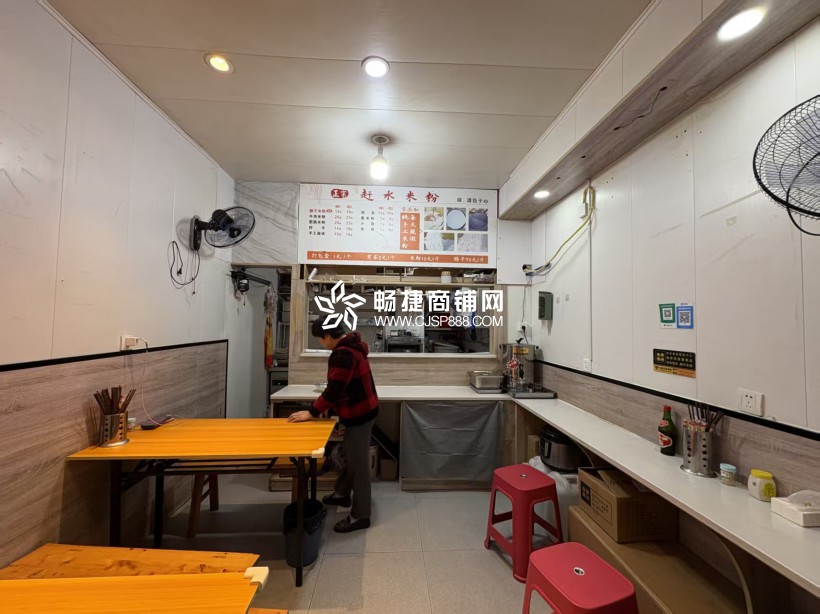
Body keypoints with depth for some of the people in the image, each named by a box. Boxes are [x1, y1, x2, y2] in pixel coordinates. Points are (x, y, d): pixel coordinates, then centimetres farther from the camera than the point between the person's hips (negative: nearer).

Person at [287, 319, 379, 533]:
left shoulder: (343, 354, -25)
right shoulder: (350, 346, 8)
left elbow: (334, 390, -26)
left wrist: (312, 412, -17)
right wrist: (323, 407, 12)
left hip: (358, 413, -11)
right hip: (361, 410, 11)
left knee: (358, 463, 1)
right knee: (350, 456, 25)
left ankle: (360, 516, 14)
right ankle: (342, 494, 44)